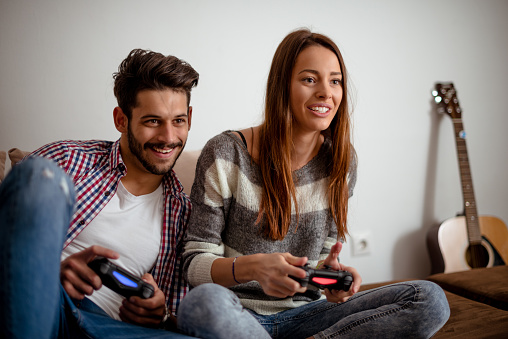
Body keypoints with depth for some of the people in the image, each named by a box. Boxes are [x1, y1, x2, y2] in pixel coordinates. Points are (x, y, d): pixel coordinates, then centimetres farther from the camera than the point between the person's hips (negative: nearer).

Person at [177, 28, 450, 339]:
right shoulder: (225, 155, -11)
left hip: (304, 314, 3)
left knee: (431, 299, -15)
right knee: (204, 303, -39)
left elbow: (324, 250, 10)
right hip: (239, 312, -3)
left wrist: (329, 272, -14)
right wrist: (251, 267, -29)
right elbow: (195, 264, -9)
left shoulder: (341, 161, 3)